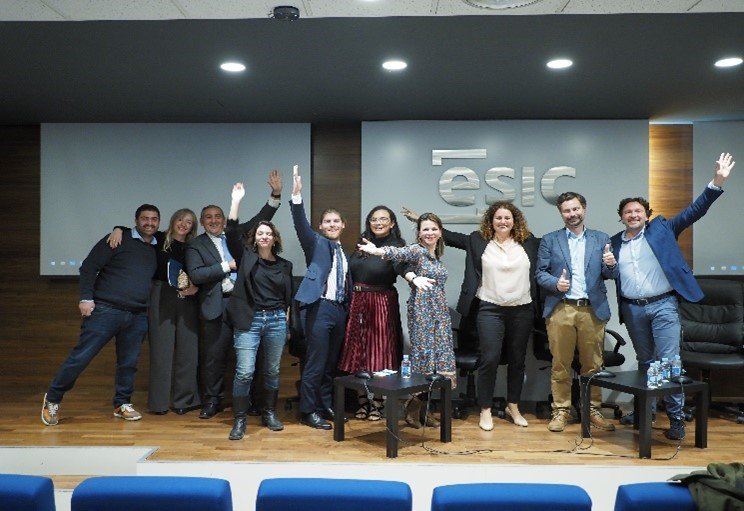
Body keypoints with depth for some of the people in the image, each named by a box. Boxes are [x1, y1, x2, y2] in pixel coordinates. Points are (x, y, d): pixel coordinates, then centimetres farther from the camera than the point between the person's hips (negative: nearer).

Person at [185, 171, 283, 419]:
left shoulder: (236, 234, 12)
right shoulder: (195, 245, 4)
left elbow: (260, 220, 5)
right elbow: (195, 275, -10)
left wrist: (276, 194, -6)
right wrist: (227, 266, -11)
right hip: (217, 306, -2)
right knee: (213, 355, 5)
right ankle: (212, 401, 20)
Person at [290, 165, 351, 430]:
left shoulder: (344, 252, 18)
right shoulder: (316, 243, 2)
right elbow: (301, 225, -17)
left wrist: (349, 308, 10)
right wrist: (296, 196, -30)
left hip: (339, 309, 6)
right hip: (319, 308, -6)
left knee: (331, 363, 14)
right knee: (315, 363, -4)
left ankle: (326, 405, 27)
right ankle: (308, 411, 8)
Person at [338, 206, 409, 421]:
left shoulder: (396, 245, -7)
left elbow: (402, 266, -27)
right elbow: (352, 272, 10)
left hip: (382, 304, -5)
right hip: (357, 303, 5)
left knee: (379, 351, 2)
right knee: (358, 351, 8)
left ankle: (377, 403, 16)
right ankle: (363, 401, 21)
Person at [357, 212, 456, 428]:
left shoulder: (437, 256, 15)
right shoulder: (417, 250, -8)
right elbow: (399, 253, -30)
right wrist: (377, 251, -49)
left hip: (440, 312, 8)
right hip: (421, 310, -7)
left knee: (438, 355, 6)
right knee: (423, 354, -7)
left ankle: (420, 408, 16)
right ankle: (413, 408, 6)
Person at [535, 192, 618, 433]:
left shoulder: (601, 239, 12)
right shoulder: (549, 240, 8)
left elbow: (611, 275, 9)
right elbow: (540, 273, 5)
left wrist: (611, 265, -13)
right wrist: (555, 283, -14)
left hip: (592, 310, 1)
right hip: (560, 309, -1)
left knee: (593, 364, 7)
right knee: (560, 364, 3)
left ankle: (593, 410, 20)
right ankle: (561, 410, 14)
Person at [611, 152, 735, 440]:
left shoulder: (661, 228, 2)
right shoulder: (614, 243, 9)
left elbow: (693, 211, -4)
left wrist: (717, 182, -14)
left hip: (663, 305, -3)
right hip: (632, 309, 3)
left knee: (669, 362, -5)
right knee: (645, 362, 16)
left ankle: (676, 418, 5)